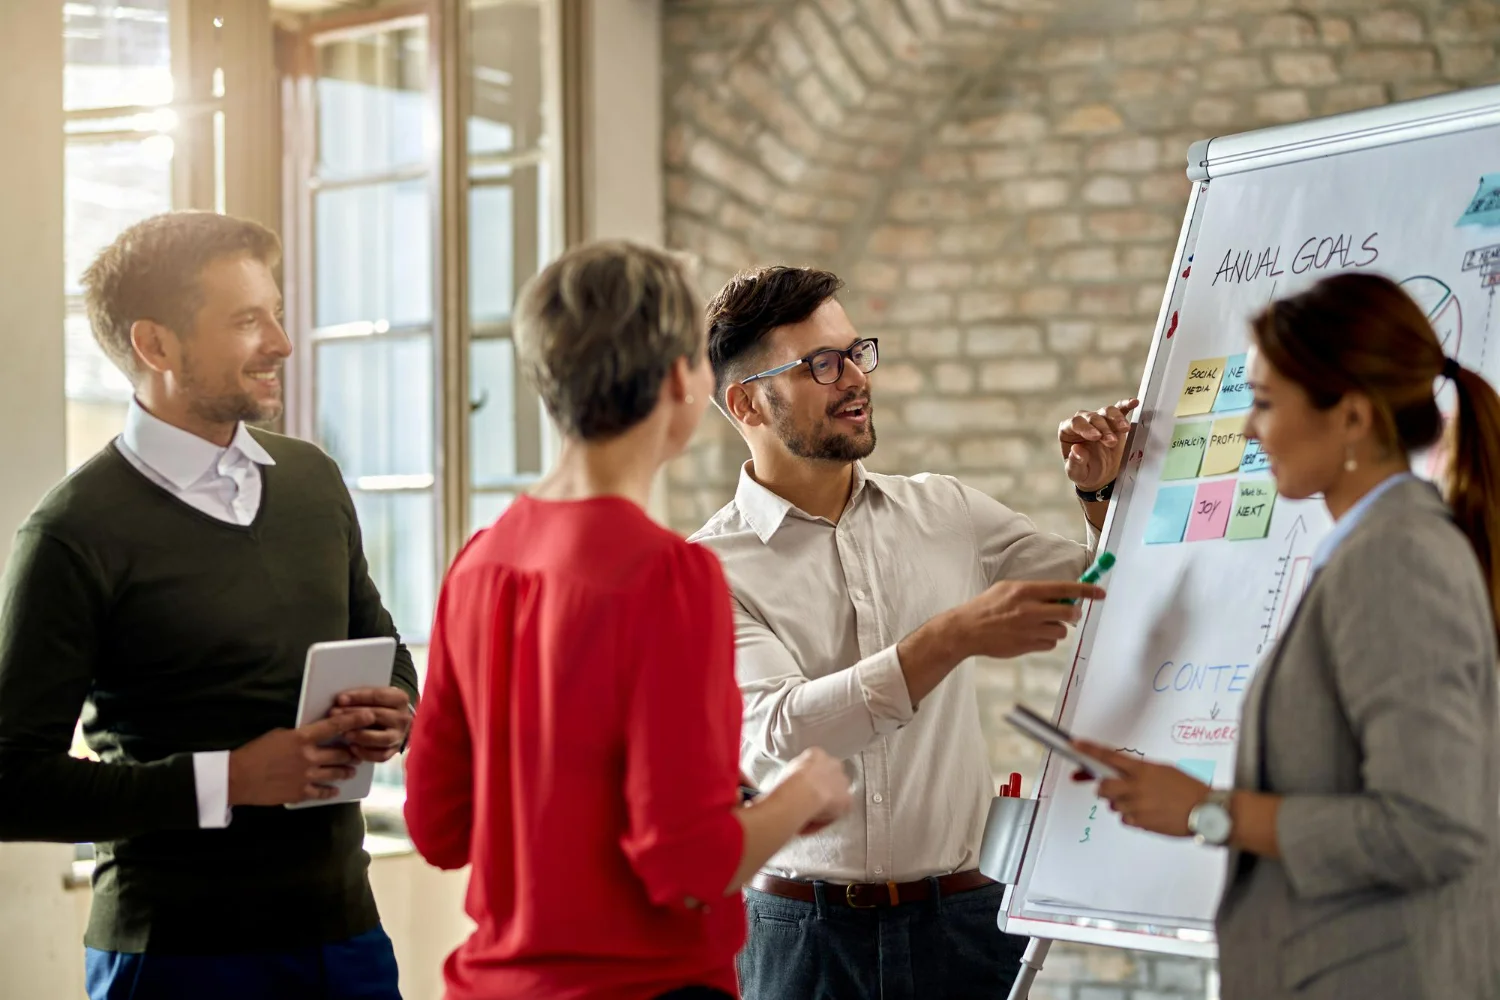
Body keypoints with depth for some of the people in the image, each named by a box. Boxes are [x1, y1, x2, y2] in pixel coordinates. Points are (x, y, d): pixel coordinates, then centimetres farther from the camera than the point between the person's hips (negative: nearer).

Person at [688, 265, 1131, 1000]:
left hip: (961, 918, 3)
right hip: (802, 933, -3)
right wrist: (955, 636, -27)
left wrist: (1102, 494, 3)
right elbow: (775, 738, -21)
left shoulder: (945, 513, 9)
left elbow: (1104, 597, 22)